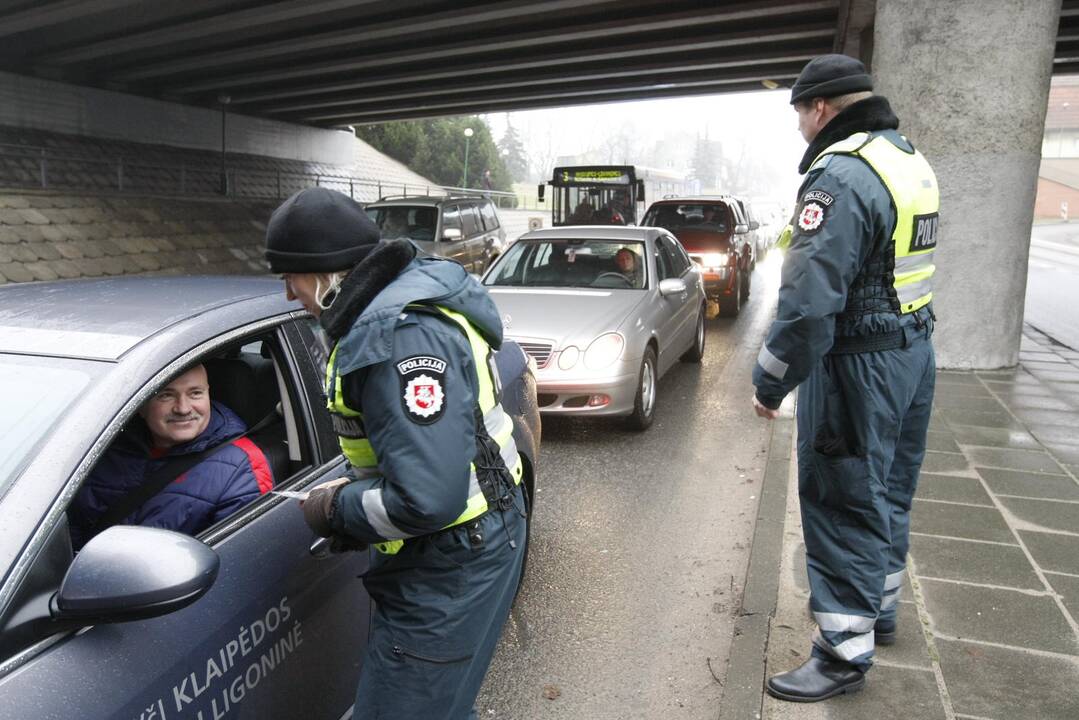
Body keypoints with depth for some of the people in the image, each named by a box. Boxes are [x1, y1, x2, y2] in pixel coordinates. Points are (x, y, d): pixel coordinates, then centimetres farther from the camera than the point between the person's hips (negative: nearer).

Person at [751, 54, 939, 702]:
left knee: (844, 507, 1)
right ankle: (879, 611, 40)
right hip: (914, 352, 10)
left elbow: (810, 298, -27)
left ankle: (846, 652, 14)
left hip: (858, 367, -10)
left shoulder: (842, 175, -21)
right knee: (887, 493, 21)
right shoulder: (914, 162, 11)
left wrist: (771, 381, -18)